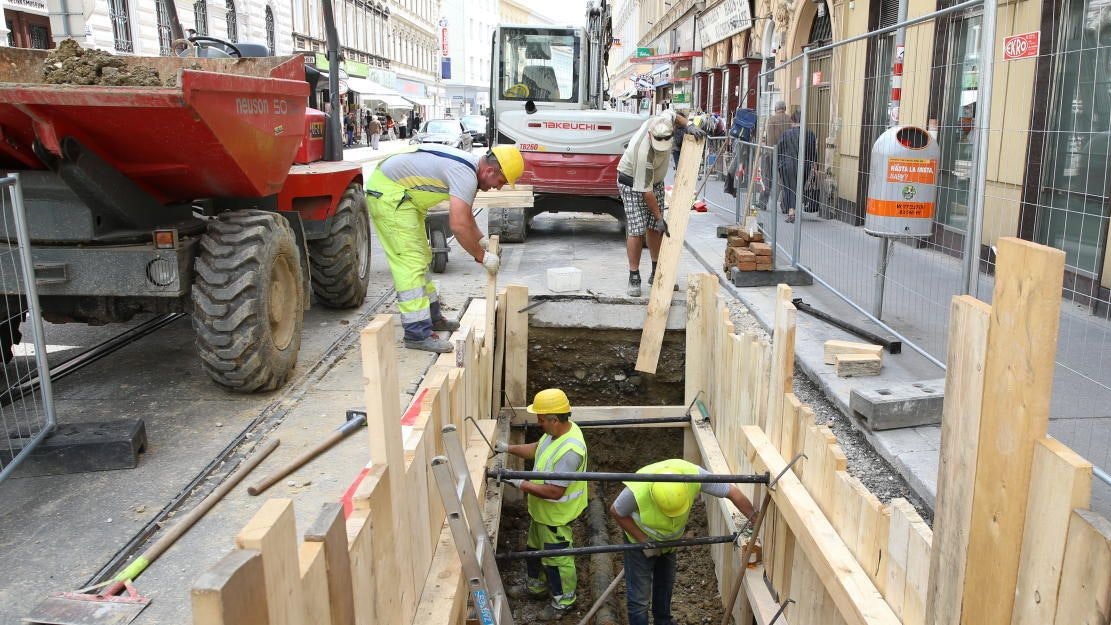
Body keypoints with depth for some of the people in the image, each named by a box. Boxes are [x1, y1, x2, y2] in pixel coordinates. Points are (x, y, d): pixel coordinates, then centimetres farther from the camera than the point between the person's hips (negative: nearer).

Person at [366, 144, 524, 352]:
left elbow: (465, 214, 22)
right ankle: (417, 334, -13)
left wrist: (481, 240, 14)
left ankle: (432, 317, 29)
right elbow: (458, 225, -30)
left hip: (399, 193, 11)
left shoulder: (469, 166, 8)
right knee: (410, 262, -14)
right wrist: (482, 257, -18)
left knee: (421, 258, 17)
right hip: (388, 192, -11)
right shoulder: (466, 175, -25)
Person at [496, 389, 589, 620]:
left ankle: (563, 601, 34)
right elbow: (537, 449, 12)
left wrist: (521, 484, -28)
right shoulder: (557, 431, -8)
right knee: (535, 549, 28)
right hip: (541, 510, 10)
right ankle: (536, 586, 50)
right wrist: (508, 448, 5)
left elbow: (555, 491, -35)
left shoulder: (569, 450, -38)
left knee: (557, 559, 12)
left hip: (556, 516, -9)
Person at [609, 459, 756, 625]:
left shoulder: (693, 474, -37)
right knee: (639, 594, -1)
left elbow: (733, 492, -26)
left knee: (665, 583, 23)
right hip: (641, 538, -4)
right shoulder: (637, 490, -42)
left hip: (670, 538, 4)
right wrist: (643, 540, -23)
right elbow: (616, 512, -22)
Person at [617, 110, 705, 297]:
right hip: (632, 183, -7)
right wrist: (659, 217, -26)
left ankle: (656, 273, 16)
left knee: (655, 228, 6)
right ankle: (634, 278, -6)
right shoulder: (644, 152, -38)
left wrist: (688, 126, -12)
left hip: (655, 180, 7)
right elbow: (646, 191, -31)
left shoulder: (662, 119, -22)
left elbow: (674, 114, 6)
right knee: (636, 229, -13)